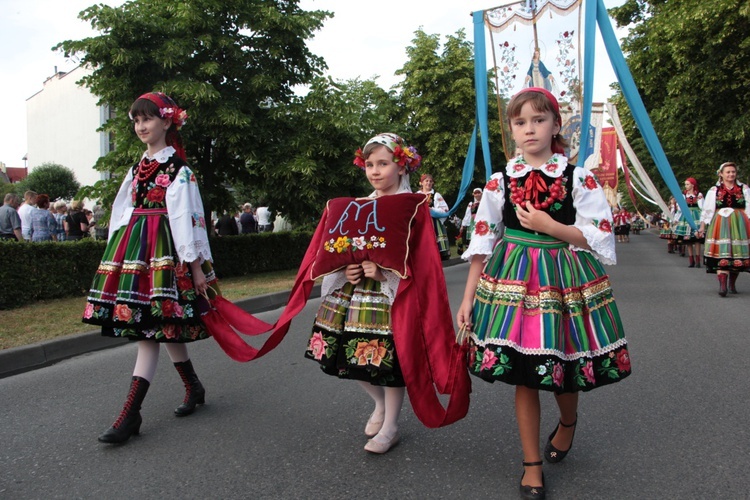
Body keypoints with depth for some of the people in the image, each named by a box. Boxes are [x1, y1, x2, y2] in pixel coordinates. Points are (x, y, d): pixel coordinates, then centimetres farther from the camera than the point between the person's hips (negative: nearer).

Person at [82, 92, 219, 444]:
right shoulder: (138, 168, 17)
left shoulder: (178, 169, -6)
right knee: (165, 329, 12)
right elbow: (122, 212, 17)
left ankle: (131, 414, -7)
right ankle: (194, 389, 28)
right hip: (134, 250, 8)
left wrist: (196, 266, -12)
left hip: (164, 252, -7)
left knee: (150, 330, -9)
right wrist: (115, 259, 15)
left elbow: (187, 217, -10)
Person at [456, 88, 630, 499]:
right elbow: (482, 242, 3)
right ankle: (532, 465, 21)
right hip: (514, 282, 1)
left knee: (563, 373, 11)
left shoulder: (579, 179, -2)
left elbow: (600, 239, -6)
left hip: (565, 282, -1)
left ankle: (567, 422, 47)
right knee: (523, 375, 5)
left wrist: (549, 226, -17)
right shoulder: (500, 182, 2)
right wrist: (468, 298, 0)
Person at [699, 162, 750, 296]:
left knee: (737, 254, 4)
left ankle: (732, 283, 19)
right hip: (720, 224, -1)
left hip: (739, 224, 1)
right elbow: (707, 210, 9)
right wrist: (702, 226, 6)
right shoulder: (714, 190, 7)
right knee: (722, 253, -11)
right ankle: (722, 285, -16)